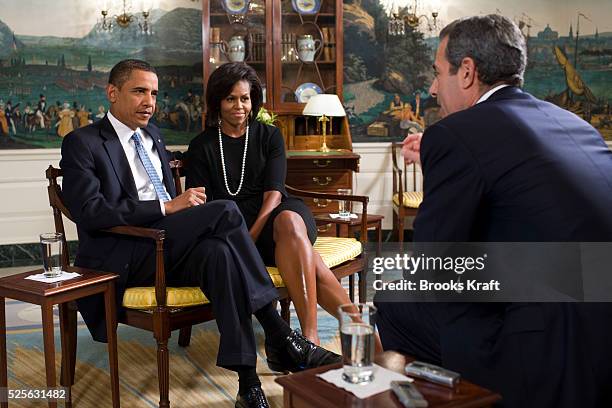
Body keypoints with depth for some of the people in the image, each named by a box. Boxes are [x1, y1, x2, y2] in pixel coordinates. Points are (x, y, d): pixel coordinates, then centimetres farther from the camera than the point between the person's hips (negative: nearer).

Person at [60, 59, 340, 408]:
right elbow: (91, 212, -15)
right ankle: (278, 335, -26)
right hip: (125, 259, -6)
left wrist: (181, 204, 2)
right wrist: (167, 207, -20)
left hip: (167, 246, 7)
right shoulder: (82, 143, -2)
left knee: (217, 251, -30)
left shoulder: (152, 135, 21)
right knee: (225, 211, -27)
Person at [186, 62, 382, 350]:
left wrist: (250, 238, -18)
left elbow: (274, 193, -1)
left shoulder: (269, 136, 12)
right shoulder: (202, 147, 10)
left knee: (290, 222, -40)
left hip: (274, 216, 1)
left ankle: (310, 336, -48)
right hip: (232, 225, -1)